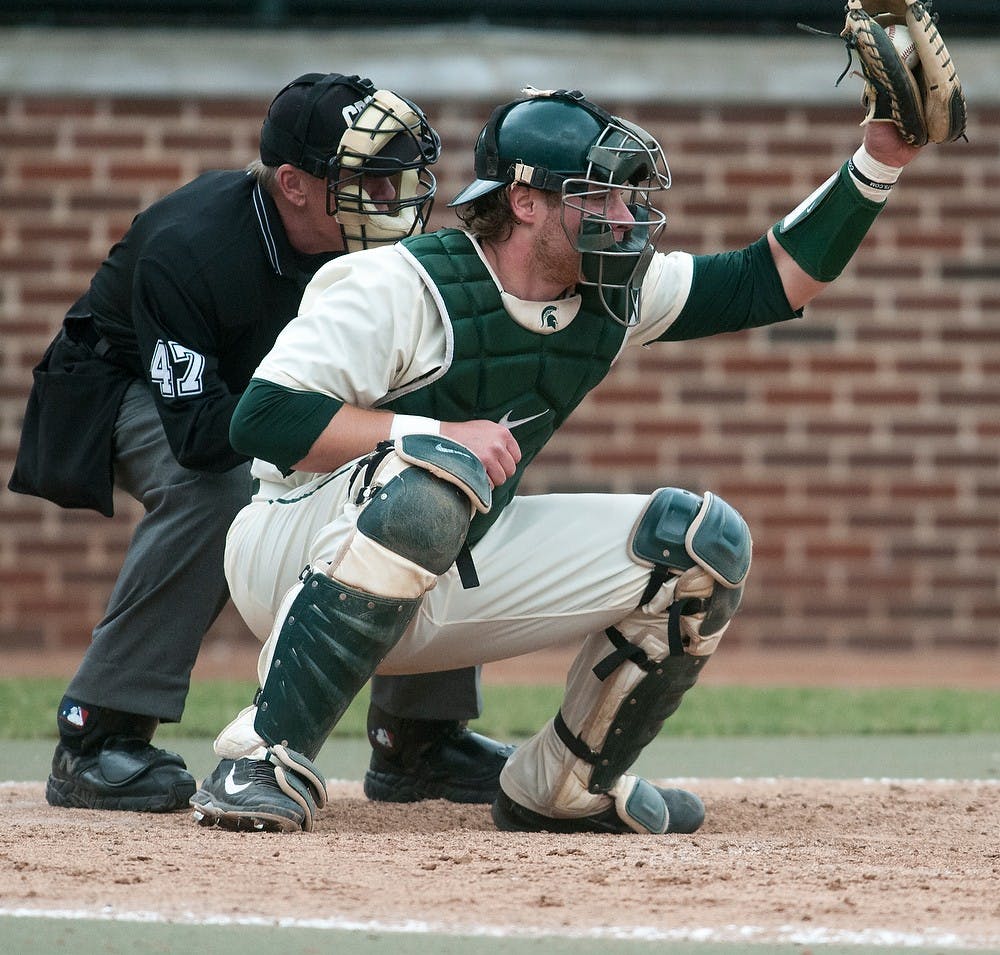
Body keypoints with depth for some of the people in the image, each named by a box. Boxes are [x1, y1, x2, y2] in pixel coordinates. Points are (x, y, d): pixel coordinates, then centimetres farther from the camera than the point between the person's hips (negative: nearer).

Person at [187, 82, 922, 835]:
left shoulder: (613, 297, 1)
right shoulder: (400, 287, -20)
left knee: (701, 540, -2)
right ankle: (265, 759, -37)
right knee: (436, 474, -41)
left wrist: (878, 163, -7)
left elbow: (776, 281, 3)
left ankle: (562, 788, 11)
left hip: (455, 581, 7)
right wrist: (439, 433, -31)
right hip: (293, 558, -7)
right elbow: (263, 418, -26)